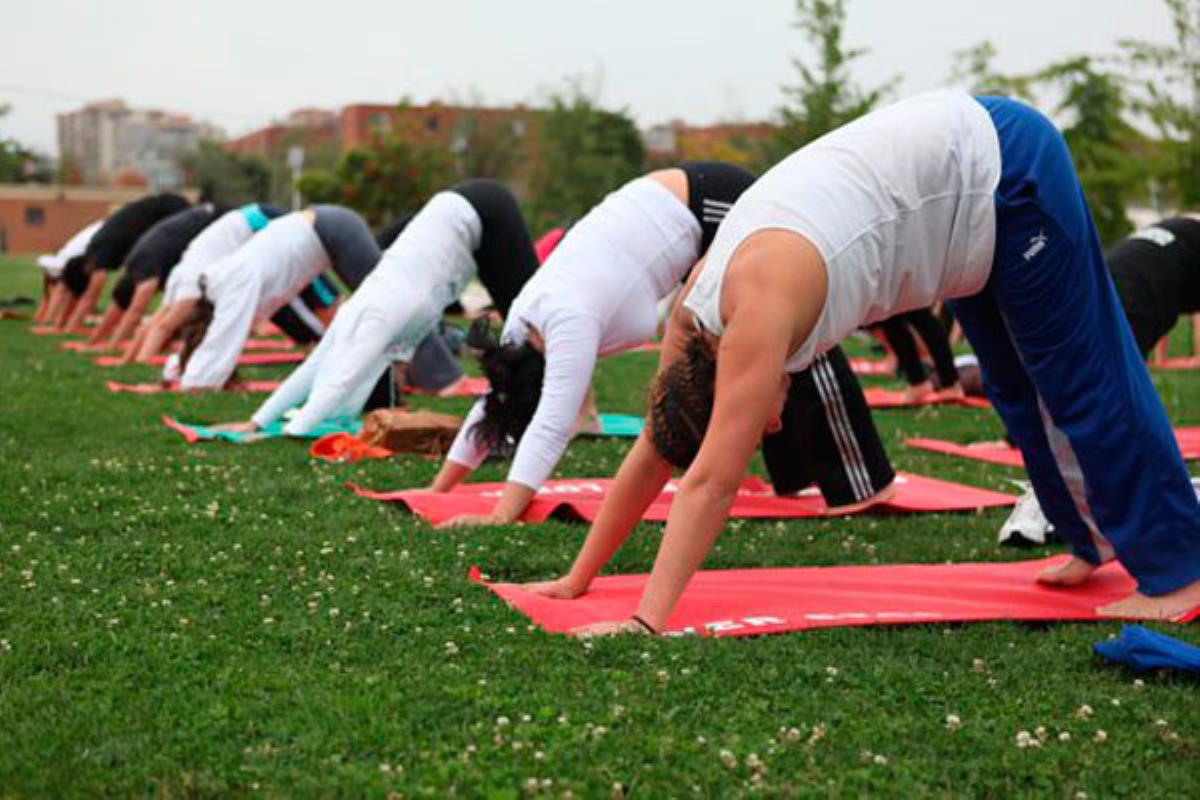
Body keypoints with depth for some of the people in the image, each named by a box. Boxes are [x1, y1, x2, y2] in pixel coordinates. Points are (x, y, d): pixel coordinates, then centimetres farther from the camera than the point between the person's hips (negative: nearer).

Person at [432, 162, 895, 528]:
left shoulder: (569, 321, -28)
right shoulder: (524, 320, -4)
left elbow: (550, 429, -35)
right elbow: (492, 405, 4)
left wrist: (500, 518, -40)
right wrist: (438, 491, 3)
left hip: (717, 205, -8)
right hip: (692, 212, 8)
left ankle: (863, 483, 5)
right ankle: (795, 474, 26)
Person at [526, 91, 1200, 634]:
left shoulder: (759, 308, -30)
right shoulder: (696, 310, -6)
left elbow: (711, 483, -34)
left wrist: (647, 621, -35)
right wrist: (579, 580, 1)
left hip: (1007, 166, -8)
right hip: (968, 178, 8)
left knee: (1082, 382, 2)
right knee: (1019, 392, 18)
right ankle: (1099, 543, 36)